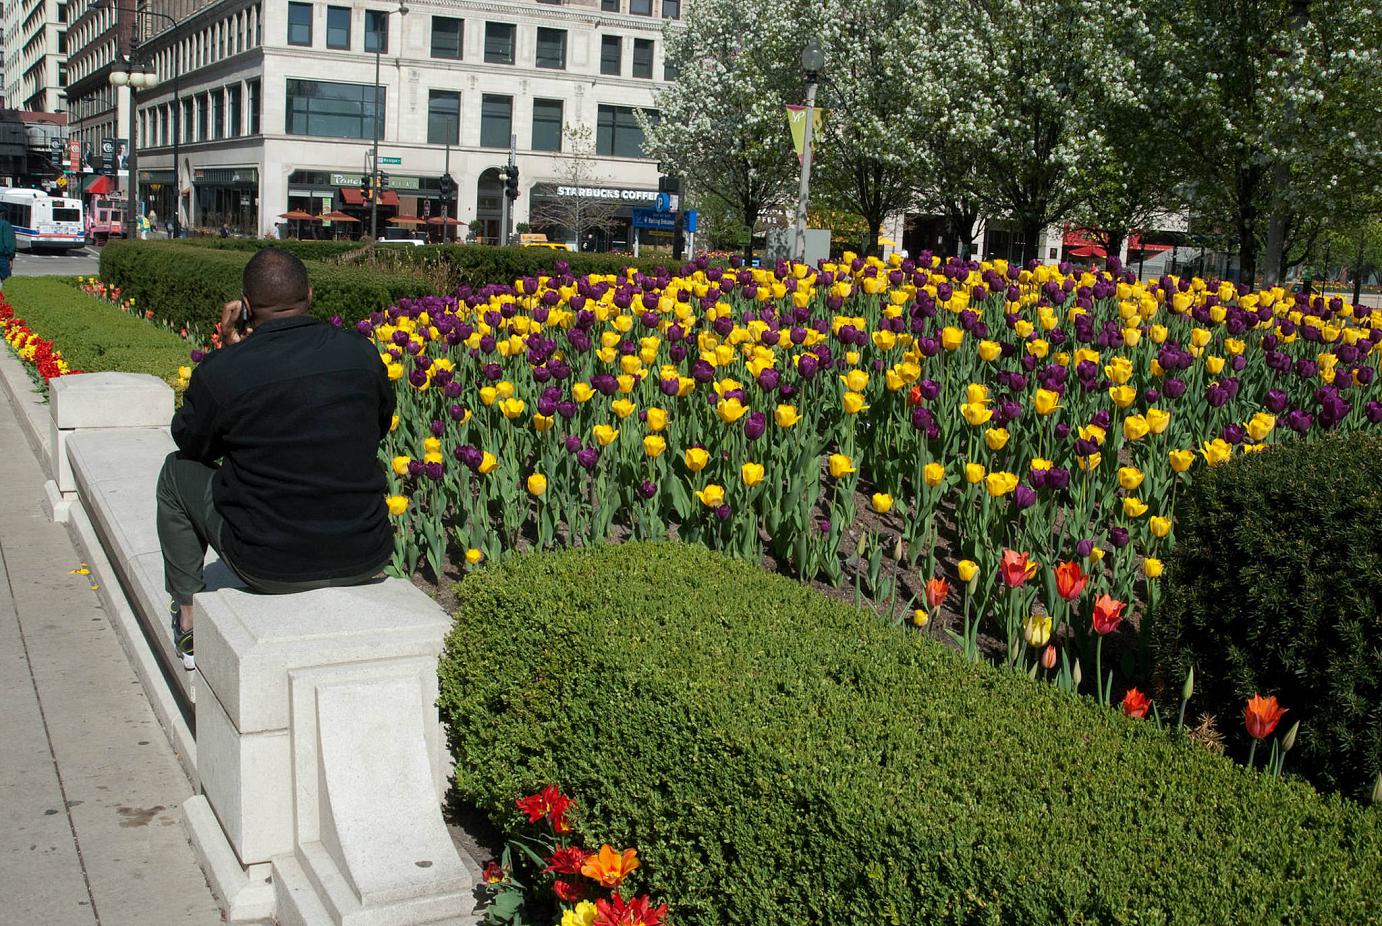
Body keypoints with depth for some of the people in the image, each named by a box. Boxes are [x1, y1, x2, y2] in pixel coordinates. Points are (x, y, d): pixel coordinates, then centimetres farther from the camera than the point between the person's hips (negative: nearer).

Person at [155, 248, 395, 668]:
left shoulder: (222, 371, -14)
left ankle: (188, 617, 32)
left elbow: (192, 447, 6)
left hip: (270, 566, -3)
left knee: (177, 472, 23)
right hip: (364, 561, 3)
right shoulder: (360, 351, -5)